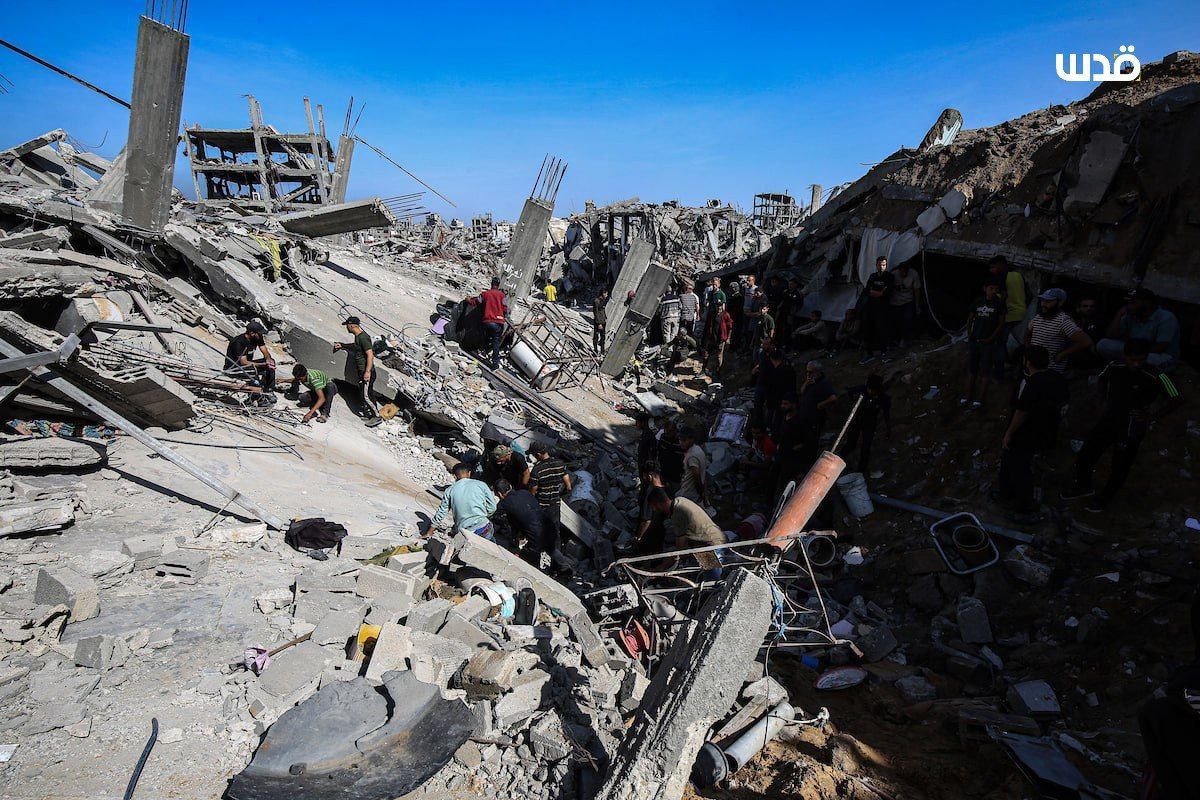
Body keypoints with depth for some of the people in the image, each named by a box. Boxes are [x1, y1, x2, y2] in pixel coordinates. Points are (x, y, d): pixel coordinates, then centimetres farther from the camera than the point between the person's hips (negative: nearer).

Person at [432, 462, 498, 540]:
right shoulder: (481, 485, 6)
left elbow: (441, 512, 18)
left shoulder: (449, 491, 9)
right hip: (483, 528, 0)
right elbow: (492, 508, 5)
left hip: (463, 532, 0)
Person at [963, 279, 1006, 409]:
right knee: (971, 370, 11)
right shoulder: (978, 302, 6)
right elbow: (970, 319, 14)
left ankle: (981, 398, 6)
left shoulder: (999, 303, -3)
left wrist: (990, 338, -10)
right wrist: (969, 335, 5)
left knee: (985, 372, 0)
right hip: (973, 341, 4)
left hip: (988, 343, -4)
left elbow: (1001, 323, -4)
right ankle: (968, 396, 21)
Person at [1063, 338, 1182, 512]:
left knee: (1120, 465, 9)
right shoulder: (1114, 367, -8)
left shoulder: (1155, 376, -23)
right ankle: (1083, 486, 34)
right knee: (1084, 456, 10)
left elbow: (1175, 399, -18)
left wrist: (1153, 416, -17)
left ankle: (1105, 497, 31)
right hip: (1108, 419, 5)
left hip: (1132, 426, -5)